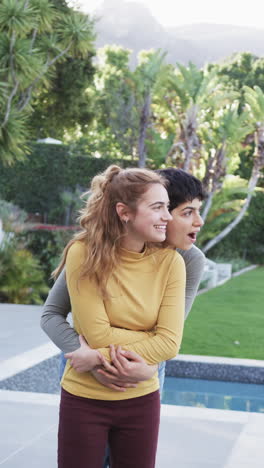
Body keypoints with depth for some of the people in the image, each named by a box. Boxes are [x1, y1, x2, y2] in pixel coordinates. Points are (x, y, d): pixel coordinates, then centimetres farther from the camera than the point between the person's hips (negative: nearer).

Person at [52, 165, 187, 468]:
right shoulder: (84, 254, -15)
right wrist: (152, 338, -13)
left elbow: (170, 342, -14)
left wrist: (108, 356, -20)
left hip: (141, 400, 2)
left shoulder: (170, 262, -8)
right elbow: (98, 335, -17)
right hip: (84, 399, -2)